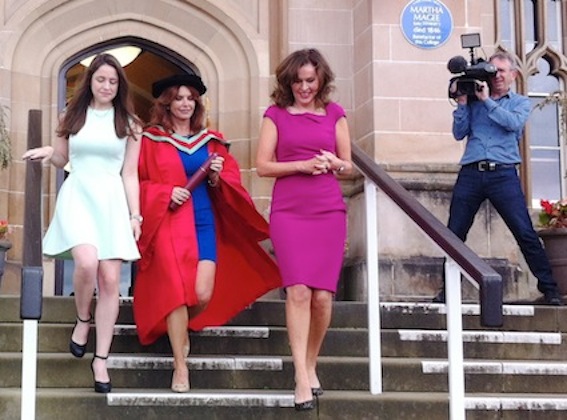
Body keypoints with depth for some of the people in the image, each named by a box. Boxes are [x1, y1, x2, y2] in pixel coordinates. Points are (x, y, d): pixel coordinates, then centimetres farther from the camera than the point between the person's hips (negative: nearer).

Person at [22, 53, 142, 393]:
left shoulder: (128, 123, 7)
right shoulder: (74, 117, 10)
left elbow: (129, 174, 6)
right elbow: (62, 159, 22)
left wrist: (135, 215, 0)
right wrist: (48, 153, 0)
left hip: (112, 201, 0)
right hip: (77, 196, 0)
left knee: (110, 279, -6)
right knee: (87, 261, -27)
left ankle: (101, 359, 2)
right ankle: (83, 320, 3)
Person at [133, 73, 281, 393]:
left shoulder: (211, 141, 13)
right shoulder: (151, 140, 2)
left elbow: (232, 177, 14)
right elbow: (136, 183, 0)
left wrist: (217, 178, -7)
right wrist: (166, 193, -14)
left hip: (204, 223, 3)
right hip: (169, 224, -3)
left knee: (204, 295, -6)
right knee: (178, 291, -11)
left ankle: (177, 330, 28)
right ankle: (180, 367, -1)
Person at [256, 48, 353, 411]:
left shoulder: (334, 113, 12)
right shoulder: (276, 114, 8)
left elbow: (348, 166, 14)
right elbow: (263, 165, 2)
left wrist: (334, 163, -9)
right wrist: (302, 165, -11)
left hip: (329, 212, 2)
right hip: (289, 212, -2)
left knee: (322, 296, -1)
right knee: (298, 290, -14)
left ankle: (311, 366, 18)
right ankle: (302, 377, -12)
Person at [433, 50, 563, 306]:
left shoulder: (520, 103, 14)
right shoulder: (474, 101, 17)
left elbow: (514, 123, -8)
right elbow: (459, 133, 9)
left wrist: (487, 101, -6)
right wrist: (462, 102, 1)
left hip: (503, 174, -2)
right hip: (470, 173, 2)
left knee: (525, 233, -8)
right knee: (454, 235, 2)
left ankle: (549, 289, -2)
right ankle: (448, 289, 14)